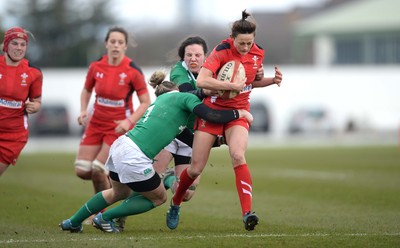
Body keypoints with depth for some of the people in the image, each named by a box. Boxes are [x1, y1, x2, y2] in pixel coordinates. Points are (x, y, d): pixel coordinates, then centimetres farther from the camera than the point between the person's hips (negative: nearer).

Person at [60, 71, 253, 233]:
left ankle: (72, 223, 40)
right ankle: (105, 218, 14)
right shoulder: (184, 97, 4)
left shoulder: (158, 102, 28)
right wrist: (238, 113, 4)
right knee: (159, 198, 16)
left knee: (119, 192, 35)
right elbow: (211, 116, -8)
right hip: (134, 158, -9)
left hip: (120, 146, 9)